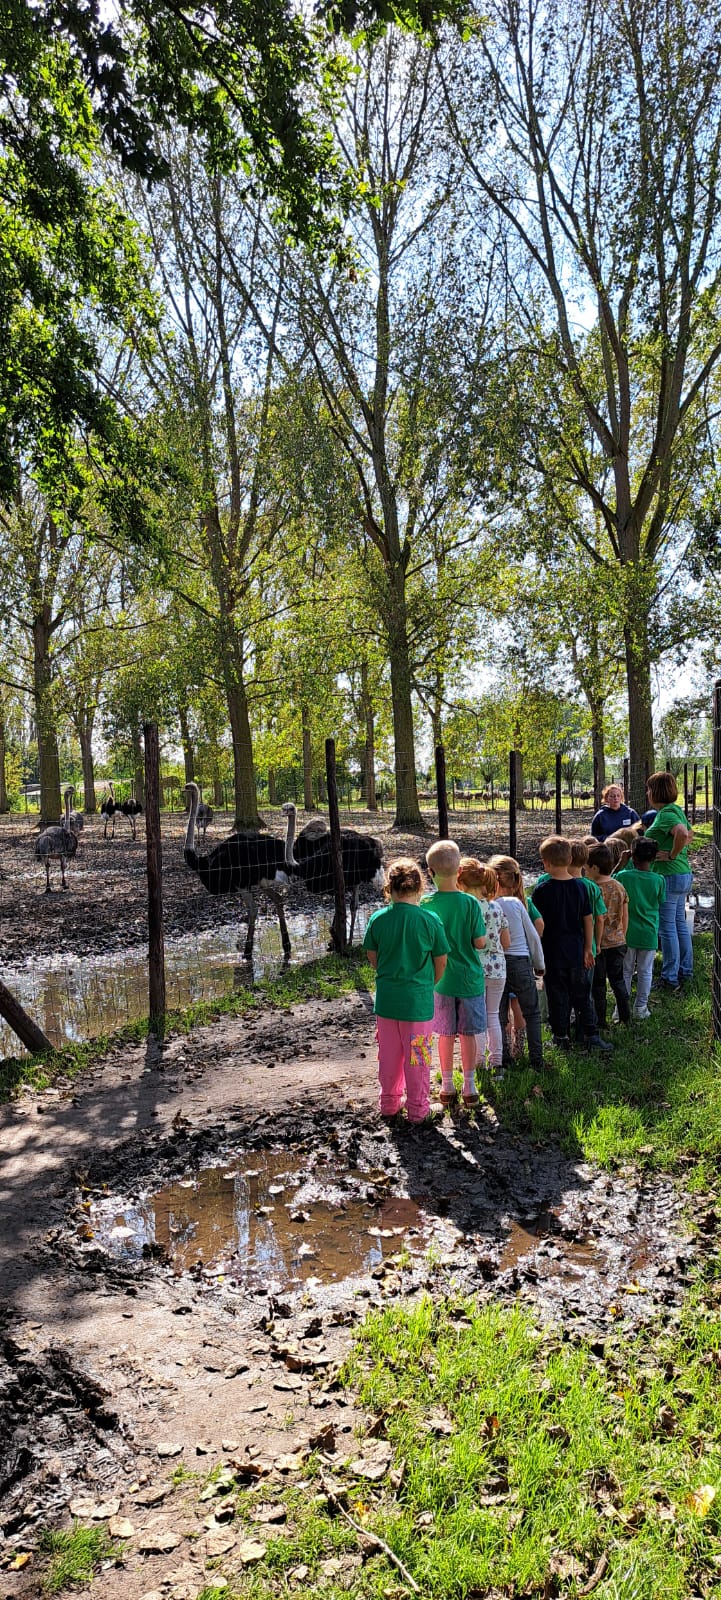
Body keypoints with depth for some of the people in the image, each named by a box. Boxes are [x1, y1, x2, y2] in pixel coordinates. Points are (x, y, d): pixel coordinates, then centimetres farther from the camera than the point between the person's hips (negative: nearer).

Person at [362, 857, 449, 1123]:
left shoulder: (377, 919, -7)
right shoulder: (430, 920, -13)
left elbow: (373, 958, 5)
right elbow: (441, 963, -3)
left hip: (386, 998, 3)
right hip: (418, 999, -3)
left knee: (389, 1054, 17)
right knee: (417, 1056, 10)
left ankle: (389, 1103, 32)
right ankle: (417, 1108, 22)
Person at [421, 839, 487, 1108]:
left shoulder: (426, 905, -10)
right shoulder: (470, 903, -13)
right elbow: (480, 943, -10)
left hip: (440, 979, 1)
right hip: (469, 978, -1)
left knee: (445, 1034, 13)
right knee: (468, 1034, 10)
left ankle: (447, 1087, 21)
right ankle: (469, 1087, 18)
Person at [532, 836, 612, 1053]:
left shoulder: (541, 891, -13)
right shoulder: (581, 886, -2)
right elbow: (588, 921, 3)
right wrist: (588, 949, 12)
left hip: (552, 953, -3)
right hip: (576, 952, 3)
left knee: (558, 997, 8)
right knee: (582, 995, 14)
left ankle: (561, 1037, 16)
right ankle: (591, 1036, 16)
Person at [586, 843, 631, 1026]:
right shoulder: (619, 887, -1)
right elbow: (625, 917, 6)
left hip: (598, 944, -5)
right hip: (618, 942, 5)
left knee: (598, 983, 7)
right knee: (618, 979, 18)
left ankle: (600, 1020, 14)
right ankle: (625, 1016, 23)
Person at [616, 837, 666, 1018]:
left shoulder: (622, 876, -14)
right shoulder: (659, 880, -10)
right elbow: (660, 903, 2)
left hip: (627, 933, 0)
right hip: (649, 934, 0)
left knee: (625, 971, 13)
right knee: (645, 972, 13)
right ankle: (641, 1007, 20)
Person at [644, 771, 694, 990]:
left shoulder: (665, 814, -18)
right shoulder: (675, 810, 11)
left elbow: (683, 834, -35)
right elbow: (688, 836, 23)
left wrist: (672, 855, -22)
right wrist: (677, 851, 10)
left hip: (668, 877, -10)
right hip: (683, 874, 10)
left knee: (667, 928, -2)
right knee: (680, 924, 17)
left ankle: (670, 979, 5)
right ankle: (685, 971, 27)